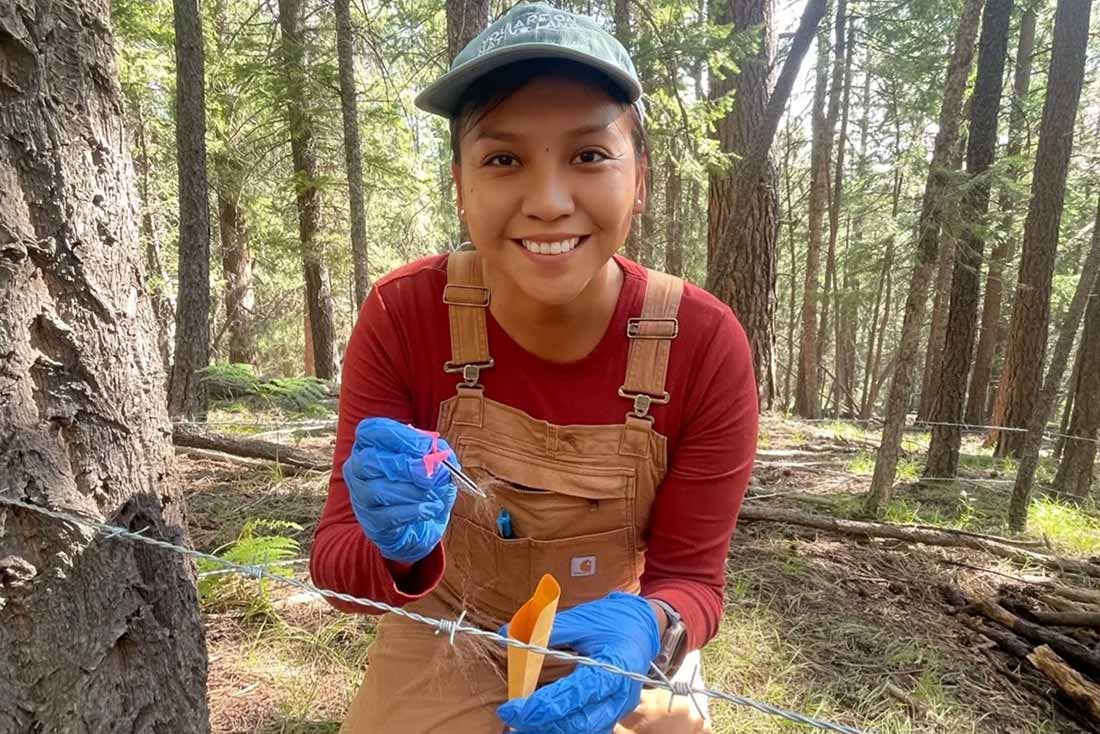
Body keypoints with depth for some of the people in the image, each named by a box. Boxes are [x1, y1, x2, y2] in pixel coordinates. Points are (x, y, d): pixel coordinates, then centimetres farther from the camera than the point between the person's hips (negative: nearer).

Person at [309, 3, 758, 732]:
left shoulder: (705, 346, -24)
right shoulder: (401, 317, -23)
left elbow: (690, 576, -15)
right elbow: (337, 562, -17)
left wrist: (641, 631, -36)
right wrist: (399, 547, -38)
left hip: (620, 664, 1)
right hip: (444, 656, 0)